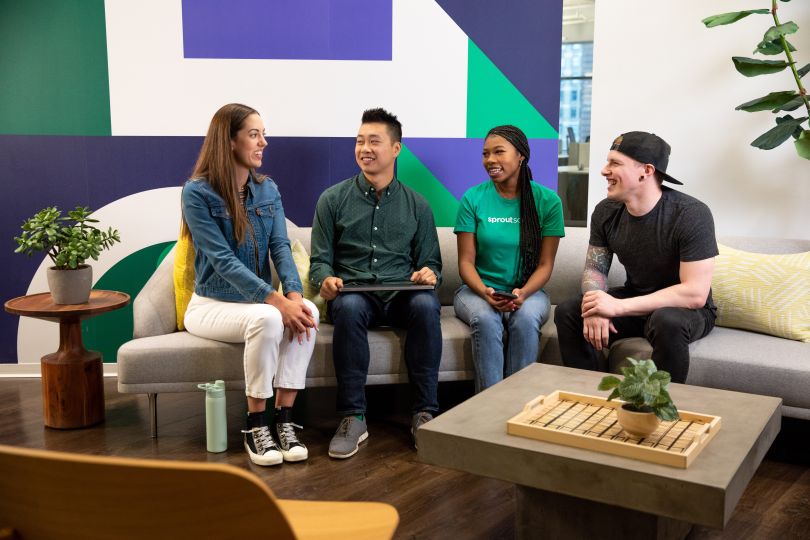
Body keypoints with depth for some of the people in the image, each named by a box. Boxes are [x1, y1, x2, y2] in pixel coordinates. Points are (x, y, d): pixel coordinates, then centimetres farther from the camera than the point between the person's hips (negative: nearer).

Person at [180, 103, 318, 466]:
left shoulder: (268, 190, 6)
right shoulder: (197, 192, -12)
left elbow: (280, 246, -4)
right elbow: (224, 260, -21)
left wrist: (293, 293, -25)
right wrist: (277, 301, -31)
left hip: (258, 301, 5)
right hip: (211, 305, -5)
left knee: (308, 311, -27)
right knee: (267, 319, -35)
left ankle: (284, 420, -20)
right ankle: (255, 427, -20)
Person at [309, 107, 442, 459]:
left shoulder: (416, 205, 15)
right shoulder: (333, 199, 10)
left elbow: (431, 262, 15)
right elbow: (320, 260, 8)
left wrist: (428, 273, -9)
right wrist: (326, 279, -15)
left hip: (402, 295, 1)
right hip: (355, 293, -1)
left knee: (426, 304, -33)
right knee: (348, 306, -37)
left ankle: (424, 413, -23)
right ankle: (353, 418, -29)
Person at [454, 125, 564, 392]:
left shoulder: (547, 200, -1)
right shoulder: (473, 198, -1)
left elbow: (545, 264, -1)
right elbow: (466, 261, -2)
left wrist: (522, 293, -19)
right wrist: (485, 293, -21)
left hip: (528, 291, 0)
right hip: (478, 289, 0)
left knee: (525, 319, -33)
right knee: (486, 320, -33)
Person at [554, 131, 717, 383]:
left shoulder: (691, 214, -24)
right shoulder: (606, 211, -6)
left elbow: (695, 294, -28)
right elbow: (595, 268, 3)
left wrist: (618, 307, -32)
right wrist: (595, 307, -22)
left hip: (687, 309, -5)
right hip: (635, 301, 5)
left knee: (667, 321, -38)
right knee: (566, 312, -13)